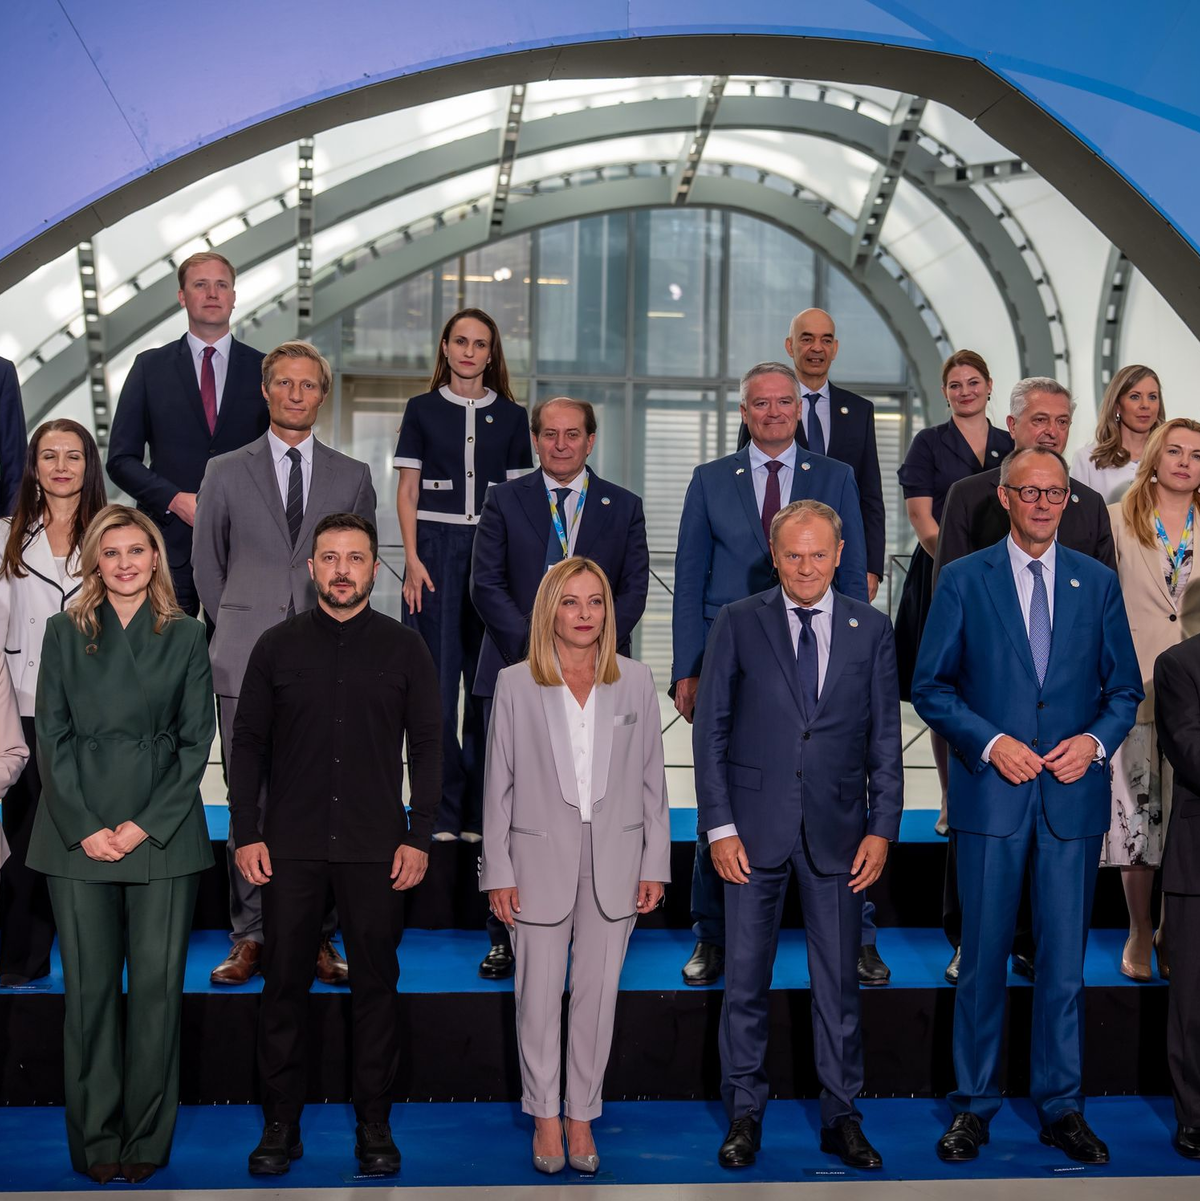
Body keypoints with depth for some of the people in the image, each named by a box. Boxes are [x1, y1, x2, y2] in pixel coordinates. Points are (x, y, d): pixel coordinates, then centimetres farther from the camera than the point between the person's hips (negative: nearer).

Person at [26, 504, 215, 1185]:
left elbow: (197, 740, 3)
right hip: (80, 835, 1)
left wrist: (146, 825, -7)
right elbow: (53, 737, 4)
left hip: (163, 836, 0)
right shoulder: (66, 633, 9)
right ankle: (95, 1139, 13)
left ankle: (147, 1139, 11)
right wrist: (85, 827, -7)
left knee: (158, 985, 1)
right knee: (90, 986, 3)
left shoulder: (186, 637, 7)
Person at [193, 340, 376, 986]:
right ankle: (250, 937, 10)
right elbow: (207, 566, 14)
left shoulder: (352, 477, 10)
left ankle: (317, 938, 9)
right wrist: (240, 629, 10)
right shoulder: (226, 473, 8)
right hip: (247, 664, 0)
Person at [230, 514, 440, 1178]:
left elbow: (427, 745, 5)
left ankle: (373, 1123, 15)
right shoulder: (277, 646, 5)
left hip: (375, 846, 0)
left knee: (375, 984, 5)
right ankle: (280, 1124, 15)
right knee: (284, 983, 4)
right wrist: (246, 834, -1)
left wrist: (419, 837, -2)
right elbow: (248, 743, 6)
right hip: (290, 844, 1)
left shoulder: (404, 648, 4)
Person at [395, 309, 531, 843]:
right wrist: (412, 559, -6)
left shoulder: (511, 416, 10)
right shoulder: (422, 409, 7)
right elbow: (407, 490, 5)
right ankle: (442, 812, 3)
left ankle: (481, 813, 7)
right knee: (436, 680, -4)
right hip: (435, 548, -1)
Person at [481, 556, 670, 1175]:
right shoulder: (515, 684, -2)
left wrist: (655, 864, 2)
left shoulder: (635, 682, 3)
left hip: (614, 862, 1)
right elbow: (499, 784, 0)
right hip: (542, 859, -1)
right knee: (539, 997, 6)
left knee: (597, 995, 8)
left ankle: (581, 1113, 23)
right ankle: (544, 1114, 24)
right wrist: (498, 872, -3)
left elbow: (652, 778, 5)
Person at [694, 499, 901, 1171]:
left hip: (838, 830, 1)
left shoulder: (872, 630, 5)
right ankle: (745, 1116, 19)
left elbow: (885, 738, 6)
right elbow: (711, 730, 0)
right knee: (746, 979, 5)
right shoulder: (739, 624, 1)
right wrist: (720, 825, -6)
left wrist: (882, 829, -1)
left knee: (839, 982, 8)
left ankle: (842, 1119, 20)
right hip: (756, 827, -1)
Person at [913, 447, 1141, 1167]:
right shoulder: (964, 580, 2)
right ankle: (975, 1107, 17)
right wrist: (992, 743, -12)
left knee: (1065, 960, 6)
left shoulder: (1098, 582, 8)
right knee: (984, 958, 5)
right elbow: (931, 687, 1)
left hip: (1073, 794, 2)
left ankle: (1062, 1107, 20)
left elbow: (1125, 689, 11)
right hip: (991, 796, -1)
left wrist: (1095, 741, -8)